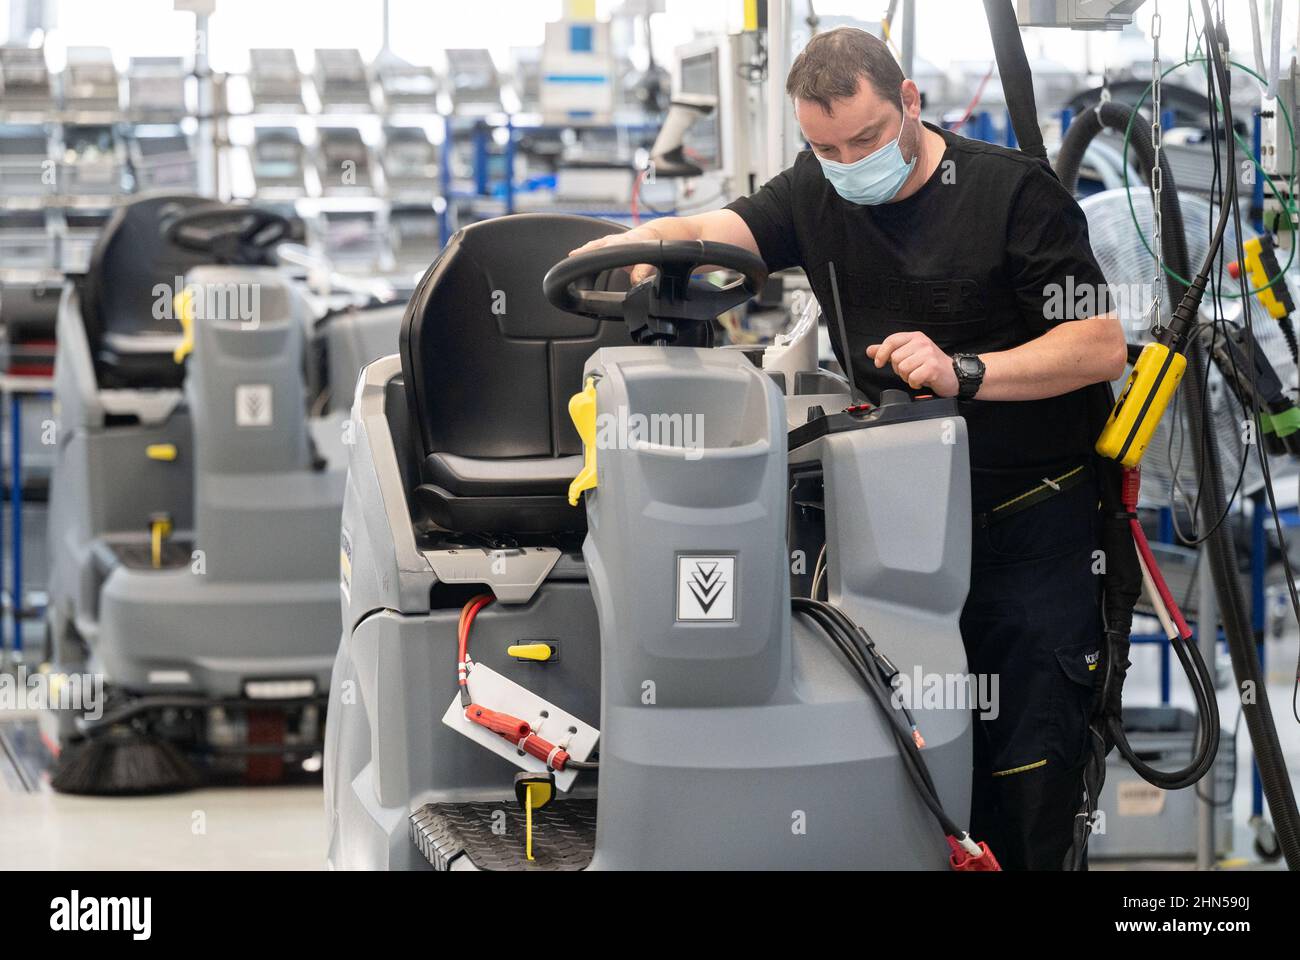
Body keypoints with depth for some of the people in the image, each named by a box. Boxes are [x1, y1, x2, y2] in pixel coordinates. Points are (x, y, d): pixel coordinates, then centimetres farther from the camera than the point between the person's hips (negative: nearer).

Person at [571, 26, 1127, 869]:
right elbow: (715, 231, -6)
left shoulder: (1014, 191, -8)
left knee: (1028, 765, -7)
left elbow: (1103, 347, -12)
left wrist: (964, 372, -23)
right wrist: (640, 240, -28)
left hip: (1029, 522, -4)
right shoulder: (818, 193, 9)